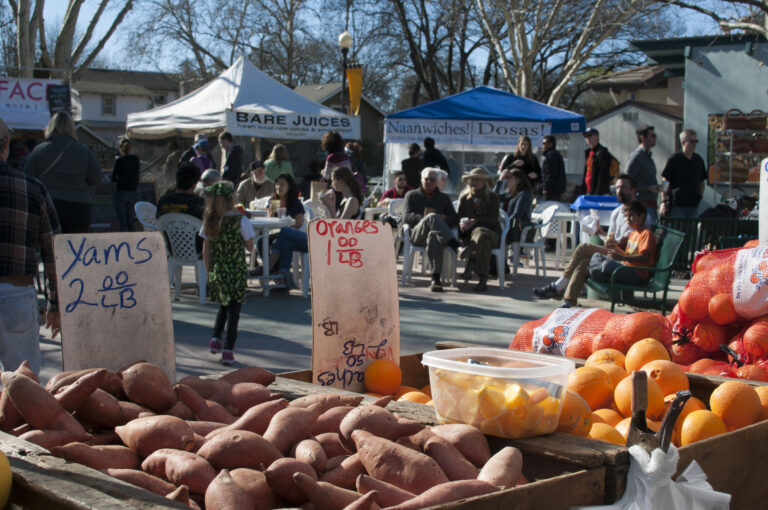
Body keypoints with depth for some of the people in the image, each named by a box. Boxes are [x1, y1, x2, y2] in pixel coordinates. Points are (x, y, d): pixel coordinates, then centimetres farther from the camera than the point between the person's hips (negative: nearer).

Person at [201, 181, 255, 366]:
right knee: (233, 310, 3)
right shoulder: (240, 221, -11)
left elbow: (206, 250, 2)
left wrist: (209, 272, 12)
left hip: (217, 273, 3)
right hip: (237, 273, -3)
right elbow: (250, 247, -4)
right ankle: (228, 350, 1)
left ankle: (216, 339, 24)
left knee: (223, 306, 26)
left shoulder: (210, 221, -2)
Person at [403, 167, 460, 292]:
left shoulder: (443, 198, 28)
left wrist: (444, 219, -5)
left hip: (436, 233, 0)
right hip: (417, 235, 0)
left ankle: (436, 279, -53)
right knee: (432, 217, -35)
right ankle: (455, 244, -51)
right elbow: (407, 216, 6)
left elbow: (455, 220, 18)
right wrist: (425, 218, -12)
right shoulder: (412, 195, 23)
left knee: (434, 236, -41)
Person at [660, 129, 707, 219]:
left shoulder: (698, 160, 10)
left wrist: (700, 196, 11)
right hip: (676, 205, -5)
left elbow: (702, 181, 22)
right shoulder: (674, 159, -6)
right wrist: (664, 202, -10)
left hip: (693, 204, 5)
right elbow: (665, 182, -6)